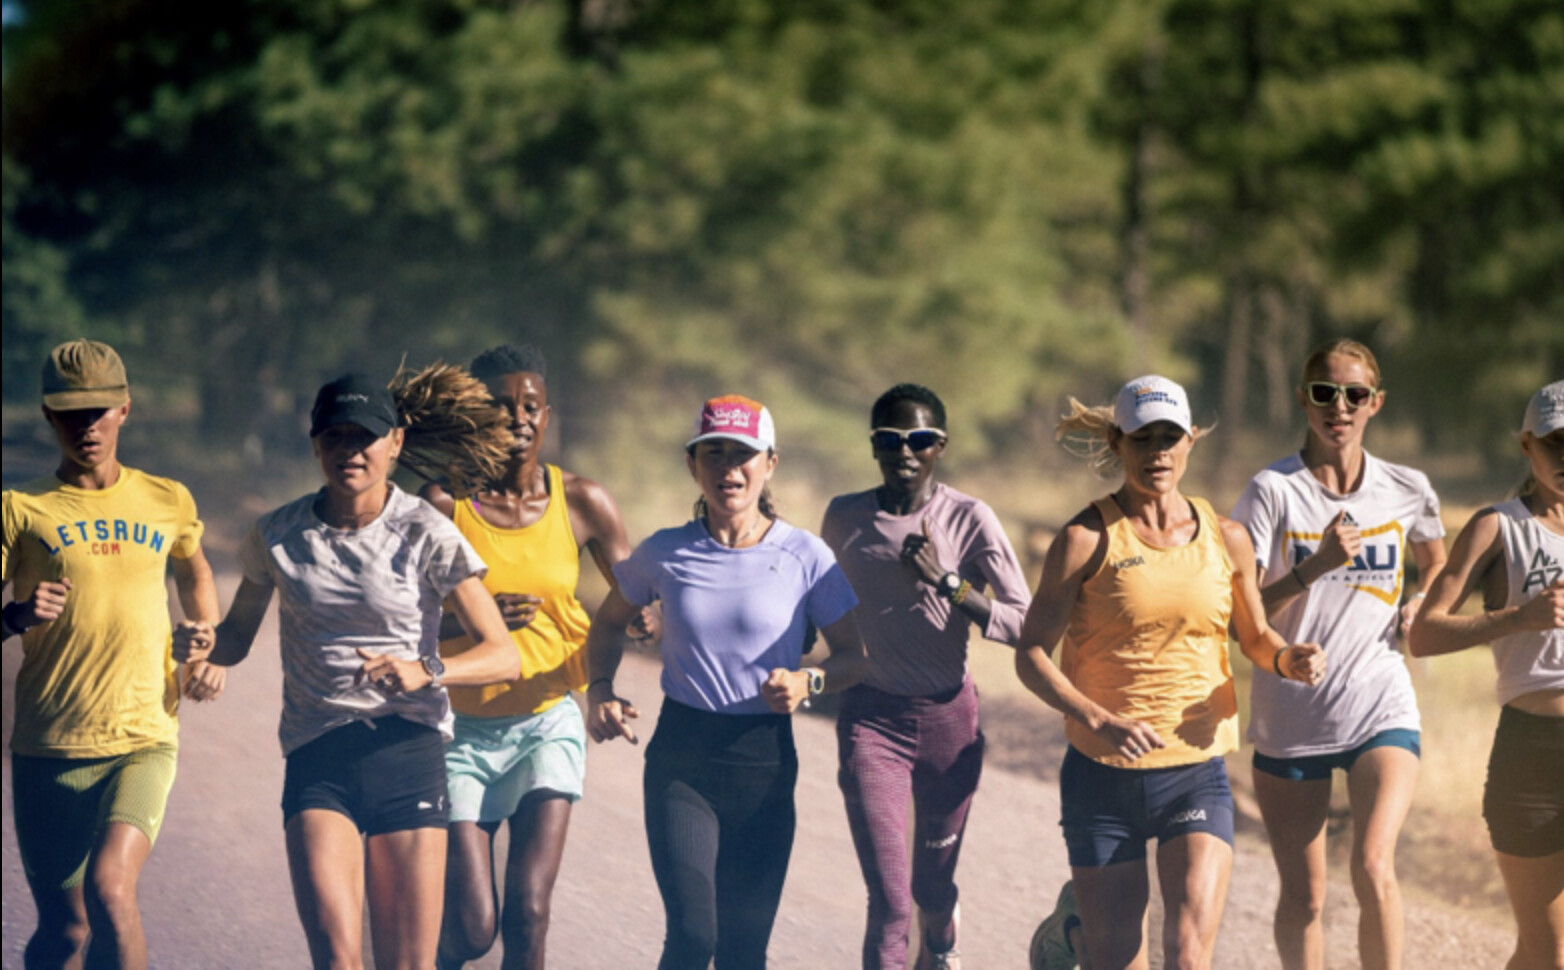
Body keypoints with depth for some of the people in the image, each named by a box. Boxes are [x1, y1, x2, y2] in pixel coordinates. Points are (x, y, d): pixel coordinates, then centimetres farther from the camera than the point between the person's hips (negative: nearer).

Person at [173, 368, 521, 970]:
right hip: (317, 760, 1)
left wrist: (425, 670, -22)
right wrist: (204, 645, -6)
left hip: (408, 749, -1)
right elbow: (239, 636, 18)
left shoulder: (426, 536, -2)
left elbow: (503, 657, -3)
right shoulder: (278, 536, 5)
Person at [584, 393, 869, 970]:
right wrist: (600, 690, -1)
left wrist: (808, 682, -18)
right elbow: (610, 623, 17)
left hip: (766, 762, 1)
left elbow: (854, 656, 3)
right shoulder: (665, 554, -1)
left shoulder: (805, 557, -4)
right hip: (681, 759, 0)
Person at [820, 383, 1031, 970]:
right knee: (889, 904, -14)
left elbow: (1023, 625, -12)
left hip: (948, 717, 0)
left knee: (933, 884, 18)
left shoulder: (969, 520, -7)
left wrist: (948, 583, -23)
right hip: (872, 720, 0)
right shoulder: (845, 518, 0)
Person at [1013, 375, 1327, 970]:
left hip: (1196, 774, 1)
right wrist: (1099, 720, -22)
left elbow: (1254, 638, 19)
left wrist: (1287, 659, -5)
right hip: (1103, 773, -1)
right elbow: (1031, 655, -7)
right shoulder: (1087, 540, -5)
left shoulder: (1226, 540, 5)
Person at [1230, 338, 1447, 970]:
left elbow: (1437, 563, 26)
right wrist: (1313, 568, -24)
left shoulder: (1407, 490, 4)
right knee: (1303, 898, 5)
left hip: (1382, 710, 1)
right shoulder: (1272, 491, -6)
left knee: (1373, 868, -21)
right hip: (1290, 719, -1)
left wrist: (1420, 605, 4)